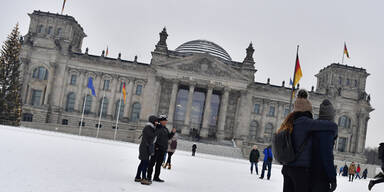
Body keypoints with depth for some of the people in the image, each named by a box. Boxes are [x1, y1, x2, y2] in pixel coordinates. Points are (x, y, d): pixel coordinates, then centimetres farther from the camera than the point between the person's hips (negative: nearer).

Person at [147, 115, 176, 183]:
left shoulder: (165, 129, 13)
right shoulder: (156, 127, -9)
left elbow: (168, 137, 15)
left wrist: (172, 132, 4)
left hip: (163, 149, 7)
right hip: (156, 148, -7)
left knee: (159, 163, 12)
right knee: (152, 162, 0)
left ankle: (156, 177, 21)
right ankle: (149, 176, 7)